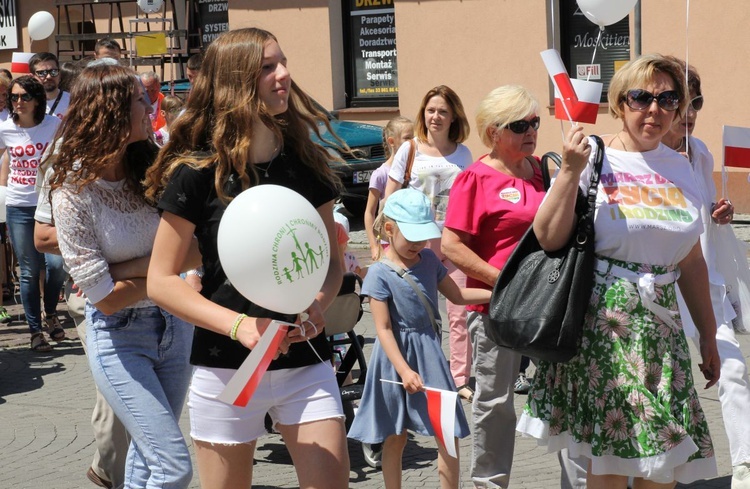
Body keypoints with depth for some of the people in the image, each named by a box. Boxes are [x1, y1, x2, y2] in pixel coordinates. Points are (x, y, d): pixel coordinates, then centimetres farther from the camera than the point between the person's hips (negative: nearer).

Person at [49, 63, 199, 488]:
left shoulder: (154, 170, -2)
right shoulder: (74, 192, -15)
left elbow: (197, 252, -5)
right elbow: (105, 298, -15)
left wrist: (129, 269, -17)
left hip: (174, 325, 5)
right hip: (119, 337, -5)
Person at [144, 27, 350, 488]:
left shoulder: (307, 164, 3)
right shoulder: (198, 172, -9)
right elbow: (162, 280, -7)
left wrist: (319, 303, -11)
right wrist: (237, 324, -20)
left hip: (306, 365, 3)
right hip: (227, 370, -3)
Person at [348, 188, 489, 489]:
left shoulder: (429, 260, 4)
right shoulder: (380, 274, -13)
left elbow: (457, 295, 14)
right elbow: (384, 329, -16)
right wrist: (404, 370, -22)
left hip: (430, 354, 5)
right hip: (399, 356, -5)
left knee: (448, 434, 3)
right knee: (395, 438, 7)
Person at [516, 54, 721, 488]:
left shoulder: (679, 168, 10)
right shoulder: (593, 157, -5)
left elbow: (691, 261, 17)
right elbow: (549, 238, -13)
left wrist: (708, 335, 19)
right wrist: (570, 171, -20)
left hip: (659, 323, 5)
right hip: (602, 322, -5)